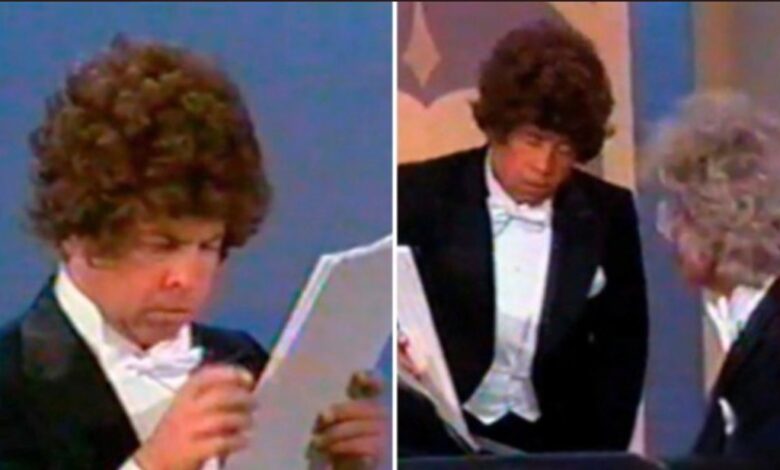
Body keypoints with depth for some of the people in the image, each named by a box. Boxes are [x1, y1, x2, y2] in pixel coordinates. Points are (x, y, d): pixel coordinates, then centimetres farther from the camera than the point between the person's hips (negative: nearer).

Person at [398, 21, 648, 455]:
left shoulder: (607, 214, 1)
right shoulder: (421, 193, -5)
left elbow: (622, 349, 8)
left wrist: (599, 457, 1)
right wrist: (394, 346, -21)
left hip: (554, 449, 2)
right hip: (431, 441, -1)